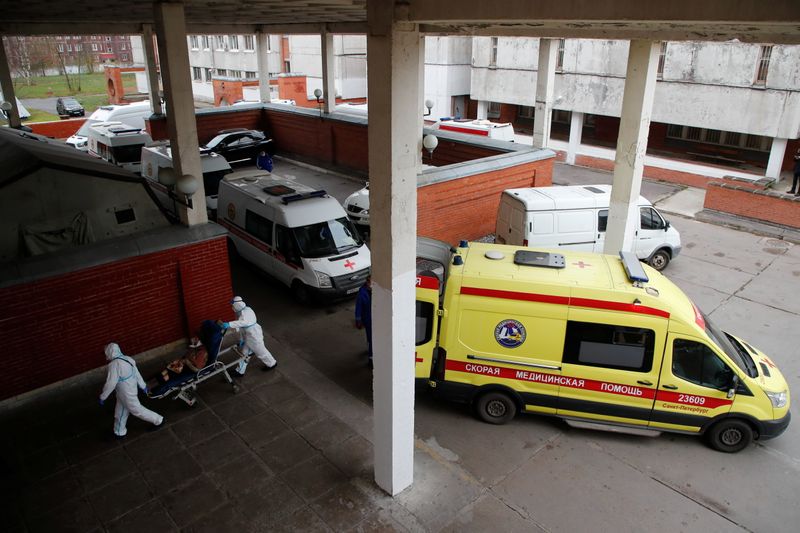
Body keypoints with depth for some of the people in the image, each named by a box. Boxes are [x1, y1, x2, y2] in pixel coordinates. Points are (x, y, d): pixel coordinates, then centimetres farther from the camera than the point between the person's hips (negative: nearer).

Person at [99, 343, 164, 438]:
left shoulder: (114, 364, -29)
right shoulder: (126, 359, -3)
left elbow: (110, 384, -27)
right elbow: (137, 373, 7)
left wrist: (102, 397, -14)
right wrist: (143, 386, 19)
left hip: (127, 394, -9)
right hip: (131, 389, 9)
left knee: (137, 410, 10)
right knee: (120, 413, 22)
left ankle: (158, 420, 24)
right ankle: (119, 432, 39)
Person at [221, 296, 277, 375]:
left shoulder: (247, 312, -29)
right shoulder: (239, 312, 1)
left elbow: (244, 322, -50)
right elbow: (241, 327, 8)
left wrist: (229, 324, -55)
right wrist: (242, 339, 5)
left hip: (254, 335, -9)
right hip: (247, 336, 9)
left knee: (260, 351, 11)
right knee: (244, 353, 17)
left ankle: (272, 363, 34)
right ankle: (240, 371, 33)